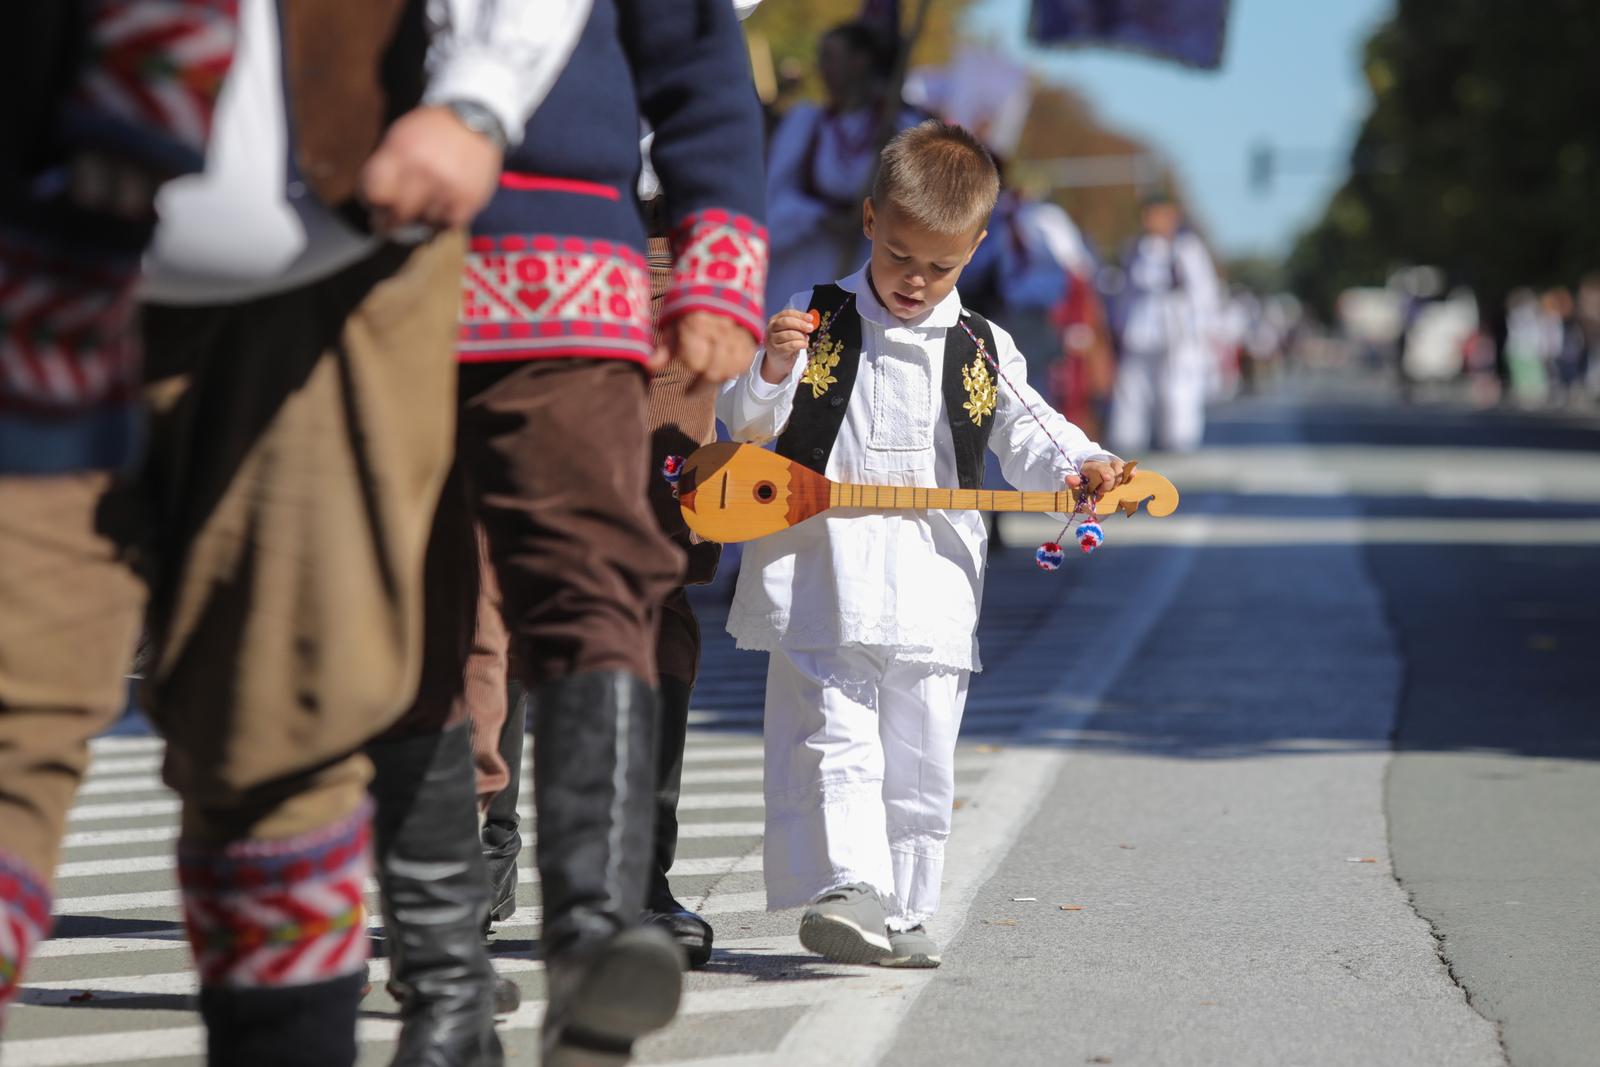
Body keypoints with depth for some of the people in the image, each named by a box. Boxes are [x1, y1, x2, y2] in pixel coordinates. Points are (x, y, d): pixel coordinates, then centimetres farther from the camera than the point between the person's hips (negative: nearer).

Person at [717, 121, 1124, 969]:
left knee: (919, 766, 6)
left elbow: (1029, 439, 11)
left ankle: (901, 914, 14)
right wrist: (770, 374, -19)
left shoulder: (983, 353, 11)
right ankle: (847, 890, -18)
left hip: (932, 597, 3)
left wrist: (1079, 468, -9)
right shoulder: (817, 324, 3)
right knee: (833, 740, -12)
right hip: (823, 586, -3)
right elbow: (745, 428, 1)